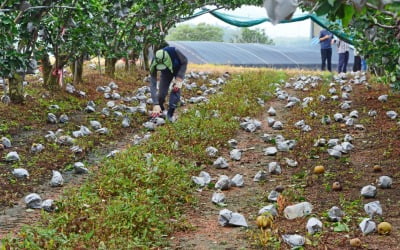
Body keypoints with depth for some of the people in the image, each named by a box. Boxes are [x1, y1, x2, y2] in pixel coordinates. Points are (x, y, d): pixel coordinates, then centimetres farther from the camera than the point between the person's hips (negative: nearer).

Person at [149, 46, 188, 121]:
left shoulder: (174, 51, -42)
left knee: (176, 90, -17)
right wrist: (156, 104, -41)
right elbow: (153, 85, -35)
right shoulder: (154, 65, -37)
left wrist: (179, 79, -28)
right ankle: (160, 110, 22)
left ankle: (170, 114, -4)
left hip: (179, 69, -1)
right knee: (162, 92, -8)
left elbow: (184, 61, -22)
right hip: (166, 72, 1)